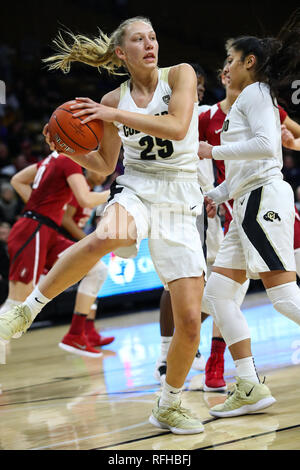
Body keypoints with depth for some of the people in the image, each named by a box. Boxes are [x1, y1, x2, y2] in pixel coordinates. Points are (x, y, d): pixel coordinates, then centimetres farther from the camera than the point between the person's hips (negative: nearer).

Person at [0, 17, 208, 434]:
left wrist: (115, 115, -19)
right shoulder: (113, 101, 6)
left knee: (190, 322, -5)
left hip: (180, 202, 0)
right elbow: (105, 165, 14)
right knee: (104, 238, -41)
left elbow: (177, 127, -17)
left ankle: (169, 406, 17)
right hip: (135, 189, 0)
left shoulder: (180, 75, 0)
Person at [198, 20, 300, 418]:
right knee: (217, 294, 4)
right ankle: (250, 388, 1)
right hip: (248, 205, 10)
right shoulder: (247, 101, 26)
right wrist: (213, 195, 24)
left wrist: (214, 151, -11)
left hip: (263, 199, -10)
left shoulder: (255, 92, -2)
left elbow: (266, 145, -19)